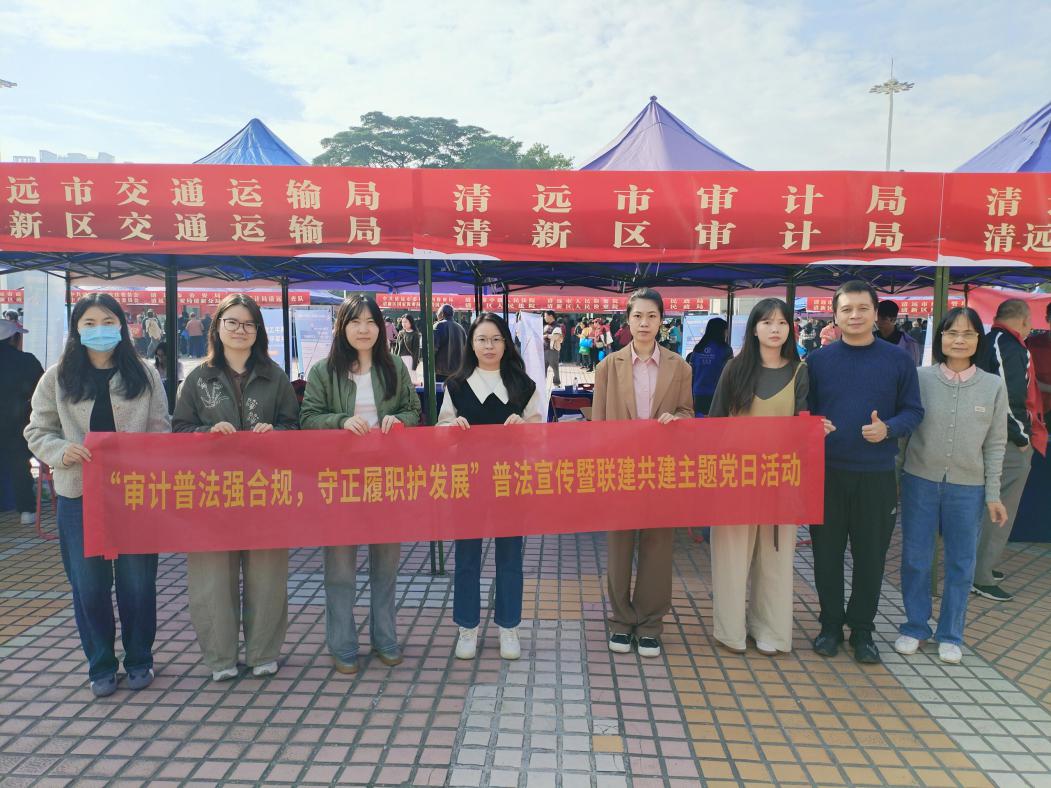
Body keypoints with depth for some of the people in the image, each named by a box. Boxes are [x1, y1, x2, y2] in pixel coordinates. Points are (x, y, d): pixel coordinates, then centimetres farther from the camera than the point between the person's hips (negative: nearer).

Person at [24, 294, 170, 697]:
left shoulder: (145, 375, 3)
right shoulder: (57, 377, 3)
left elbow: (161, 431, 3)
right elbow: (37, 431, 6)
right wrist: (61, 451, -15)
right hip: (80, 495, 1)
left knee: (137, 581, 7)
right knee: (88, 584, 7)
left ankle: (139, 660, 26)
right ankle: (100, 665, 26)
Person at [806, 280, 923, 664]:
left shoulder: (898, 360, 2)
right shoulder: (818, 360, 2)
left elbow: (913, 411, 4)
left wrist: (888, 429, -16)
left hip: (877, 474, 0)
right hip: (827, 472, 0)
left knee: (871, 554, 8)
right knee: (827, 553, 9)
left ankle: (862, 629, 25)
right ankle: (830, 625, 25)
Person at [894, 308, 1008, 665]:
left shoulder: (993, 387, 0)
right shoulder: (920, 378, -5)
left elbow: (995, 445, 4)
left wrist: (993, 495, 2)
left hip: (968, 488, 1)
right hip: (919, 482, -1)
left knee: (961, 564, 10)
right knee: (915, 560, 8)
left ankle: (950, 635, 26)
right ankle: (915, 627, 25)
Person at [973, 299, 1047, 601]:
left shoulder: (988, 343, 12)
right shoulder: (1011, 347, -18)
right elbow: (1010, 397, -25)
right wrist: (1022, 437, -14)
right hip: (1010, 443, -9)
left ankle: (982, 565, 30)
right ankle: (981, 578, 5)